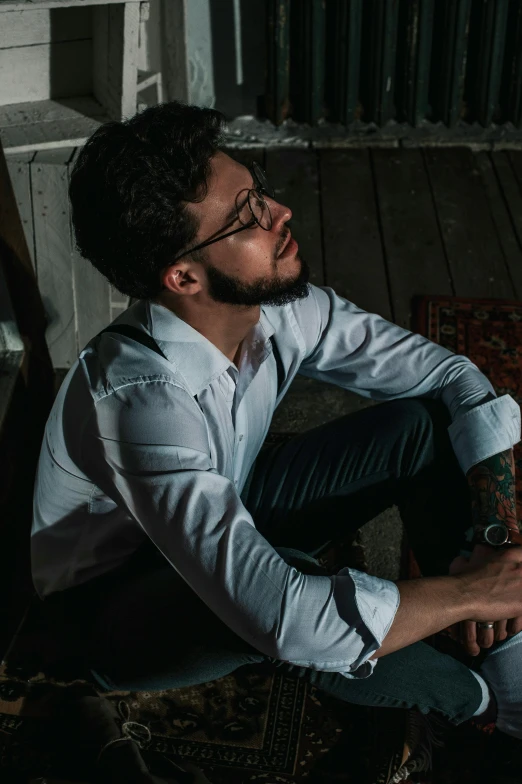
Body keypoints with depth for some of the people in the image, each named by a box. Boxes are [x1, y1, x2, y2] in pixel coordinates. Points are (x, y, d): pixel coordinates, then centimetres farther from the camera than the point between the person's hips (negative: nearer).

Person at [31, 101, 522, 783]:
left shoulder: (281, 306, -18)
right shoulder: (142, 398, -38)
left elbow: (455, 379, -9)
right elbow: (284, 616, -45)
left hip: (225, 515, 7)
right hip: (116, 604, -6)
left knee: (427, 427, -12)